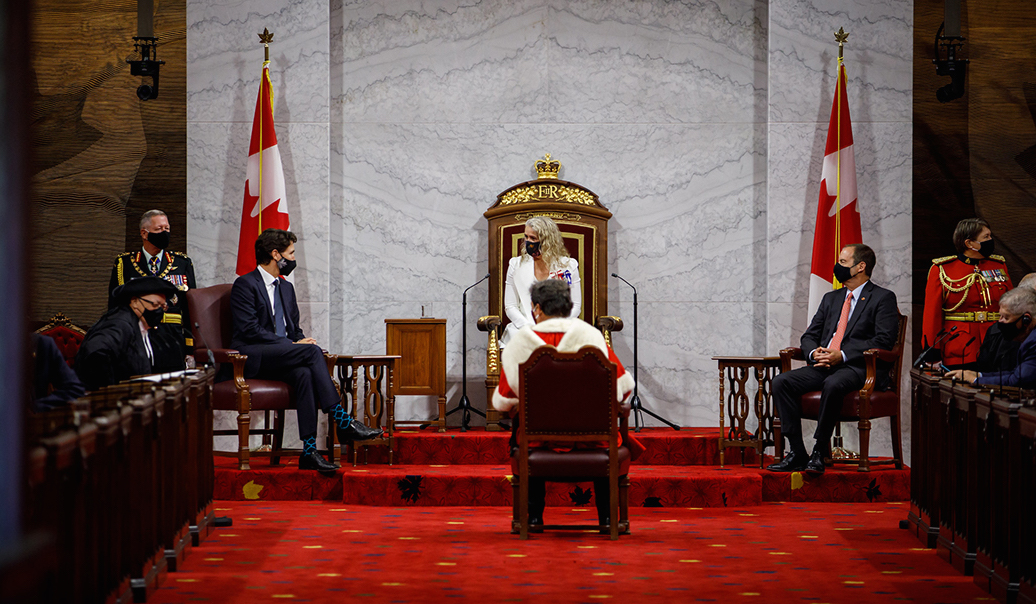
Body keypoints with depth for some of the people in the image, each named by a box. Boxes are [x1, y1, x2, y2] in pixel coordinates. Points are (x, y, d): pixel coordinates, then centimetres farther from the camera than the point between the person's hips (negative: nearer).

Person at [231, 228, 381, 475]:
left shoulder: (286, 287, 23)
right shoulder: (245, 284, -3)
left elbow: (294, 329, 26)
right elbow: (249, 329, -13)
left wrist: (302, 342, 0)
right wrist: (292, 344, -16)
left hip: (280, 357, 7)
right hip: (252, 358, -7)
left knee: (304, 374, -30)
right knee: (312, 352, -28)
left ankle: (309, 451, -38)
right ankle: (342, 422, -30)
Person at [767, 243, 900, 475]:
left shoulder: (883, 298, 3)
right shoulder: (831, 298, 24)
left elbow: (884, 341, -9)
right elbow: (809, 336, 21)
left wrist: (842, 355, -18)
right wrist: (814, 352, -5)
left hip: (860, 368, -7)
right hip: (824, 365, 7)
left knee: (833, 384, -39)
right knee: (781, 382, -18)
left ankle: (819, 452, -29)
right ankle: (797, 453, -19)